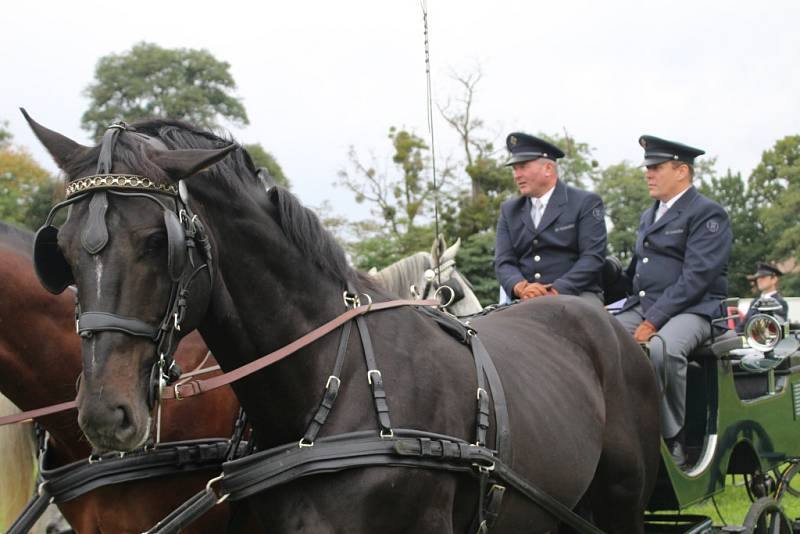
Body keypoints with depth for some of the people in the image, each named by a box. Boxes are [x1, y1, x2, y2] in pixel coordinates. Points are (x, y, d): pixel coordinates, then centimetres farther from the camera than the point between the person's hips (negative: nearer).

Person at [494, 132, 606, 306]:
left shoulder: (586, 203, 4)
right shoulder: (509, 210, 18)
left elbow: (593, 256, -6)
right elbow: (504, 262, 8)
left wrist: (557, 290, -18)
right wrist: (520, 286, -15)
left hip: (576, 294, -3)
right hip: (527, 300, 3)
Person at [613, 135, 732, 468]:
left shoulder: (708, 214, -4)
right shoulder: (649, 216, 23)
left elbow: (696, 277, -15)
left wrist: (653, 321, -21)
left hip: (693, 309, -8)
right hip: (641, 305, 8)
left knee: (661, 350, -38)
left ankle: (672, 441, -24)